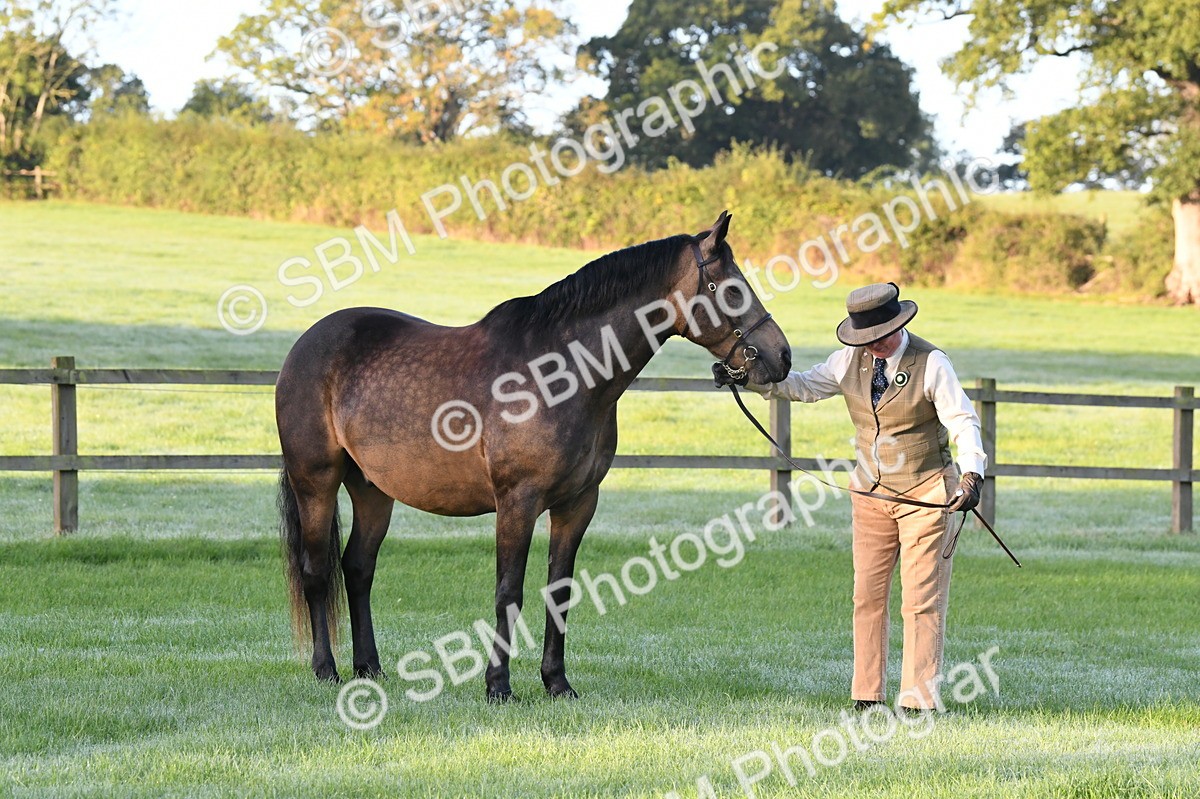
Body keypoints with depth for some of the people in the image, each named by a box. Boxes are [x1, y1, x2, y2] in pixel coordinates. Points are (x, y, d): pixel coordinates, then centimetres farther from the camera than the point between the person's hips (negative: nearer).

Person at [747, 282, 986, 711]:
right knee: (868, 596, 5)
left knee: (922, 599, -4)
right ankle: (867, 696, 11)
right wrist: (757, 379, 2)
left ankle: (918, 700, -1)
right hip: (871, 492, 5)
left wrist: (972, 474, -30)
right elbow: (806, 386, 15)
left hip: (925, 491, -5)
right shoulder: (850, 359, 1)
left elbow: (963, 422, -15)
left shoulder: (930, 364, -13)